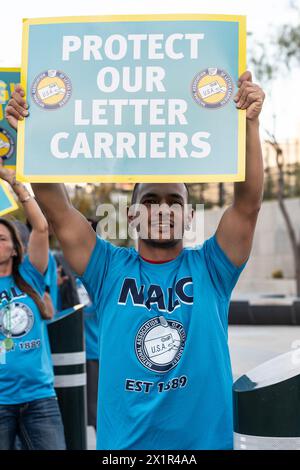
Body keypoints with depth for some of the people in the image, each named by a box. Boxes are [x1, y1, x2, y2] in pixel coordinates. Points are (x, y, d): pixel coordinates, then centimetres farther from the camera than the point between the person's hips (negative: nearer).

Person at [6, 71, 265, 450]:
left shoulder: (209, 269, 0)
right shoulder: (111, 270, 0)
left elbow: (248, 203, -12)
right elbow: (58, 212, -8)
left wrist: (250, 124, -23)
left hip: (204, 439, 0)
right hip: (122, 443, 0)